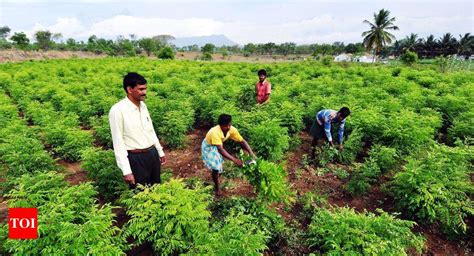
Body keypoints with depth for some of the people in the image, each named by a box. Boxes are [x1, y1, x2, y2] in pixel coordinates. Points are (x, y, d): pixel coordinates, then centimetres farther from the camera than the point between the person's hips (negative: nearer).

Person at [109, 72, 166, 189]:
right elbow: (118, 143, -16)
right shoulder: (117, 110, -17)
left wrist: (160, 151, 17)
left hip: (153, 153, 6)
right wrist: (126, 170, -17)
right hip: (136, 158, -6)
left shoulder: (143, 105, 4)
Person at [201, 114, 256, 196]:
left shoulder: (232, 129, -26)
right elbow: (220, 150, -48)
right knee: (215, 168, -8)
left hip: (217, 146, 6)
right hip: (208, 147, -5)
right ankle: (216, 187, 17)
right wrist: (234, 160, -53)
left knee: (219, 164, 18)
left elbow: (242, 141, -18)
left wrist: (251, 153, -29)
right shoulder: (215, 132, -43)